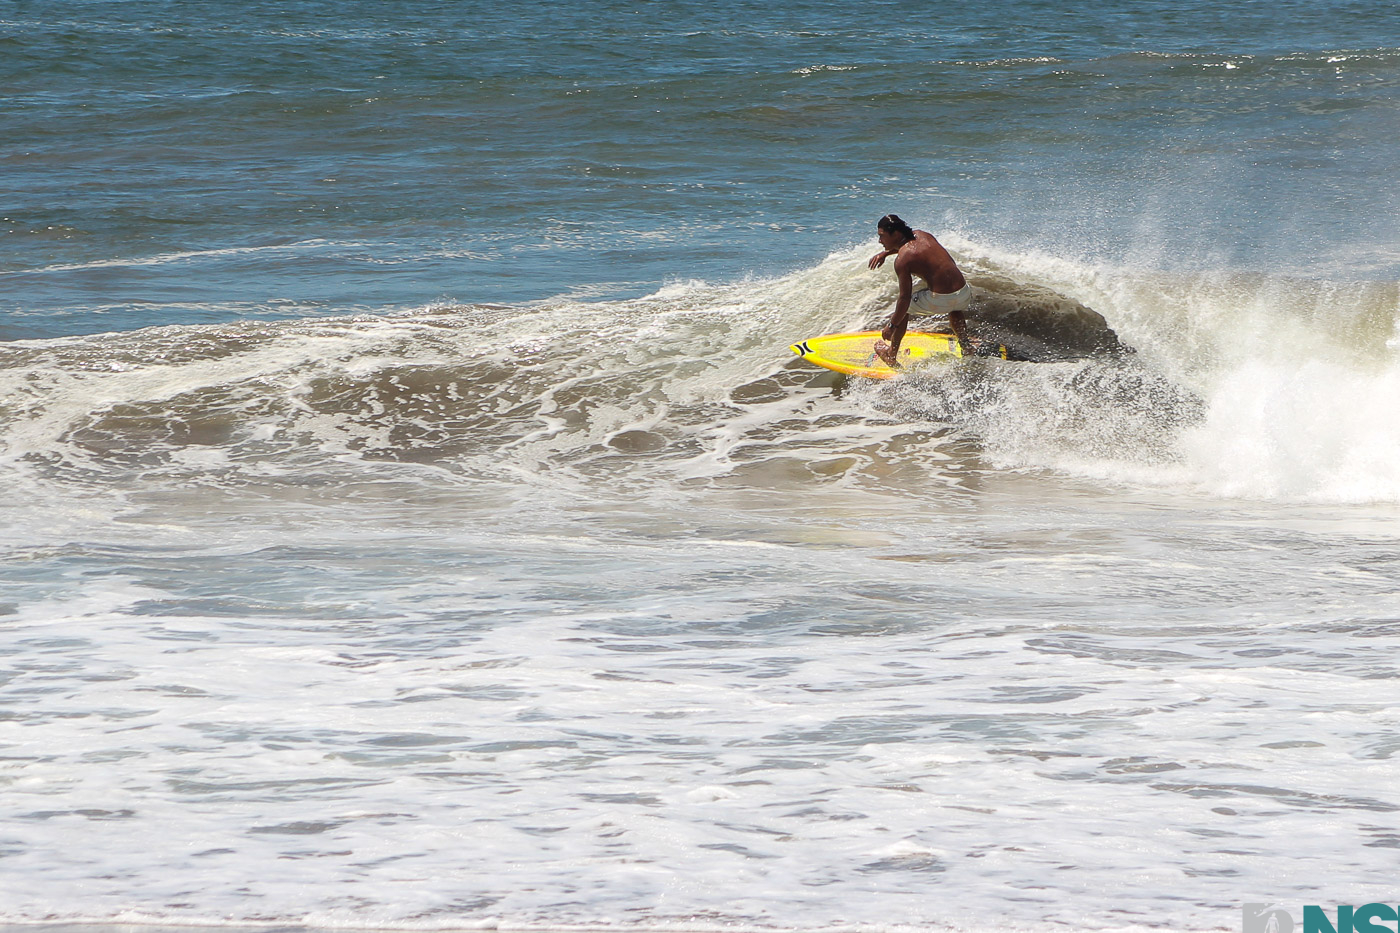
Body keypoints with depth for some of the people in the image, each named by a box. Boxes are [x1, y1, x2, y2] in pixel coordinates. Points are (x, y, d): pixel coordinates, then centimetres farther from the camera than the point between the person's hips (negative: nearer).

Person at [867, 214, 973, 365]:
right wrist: (885, 253, 34)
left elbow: (905, 298, -12)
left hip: (940, 300, -6)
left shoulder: (902, 259, -12)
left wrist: (892, 325, -2)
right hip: (965, 294, 6)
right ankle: (965, 346, 50)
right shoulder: (922, 235, 10)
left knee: (901, 307, 21)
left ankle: (892, 355, 31)